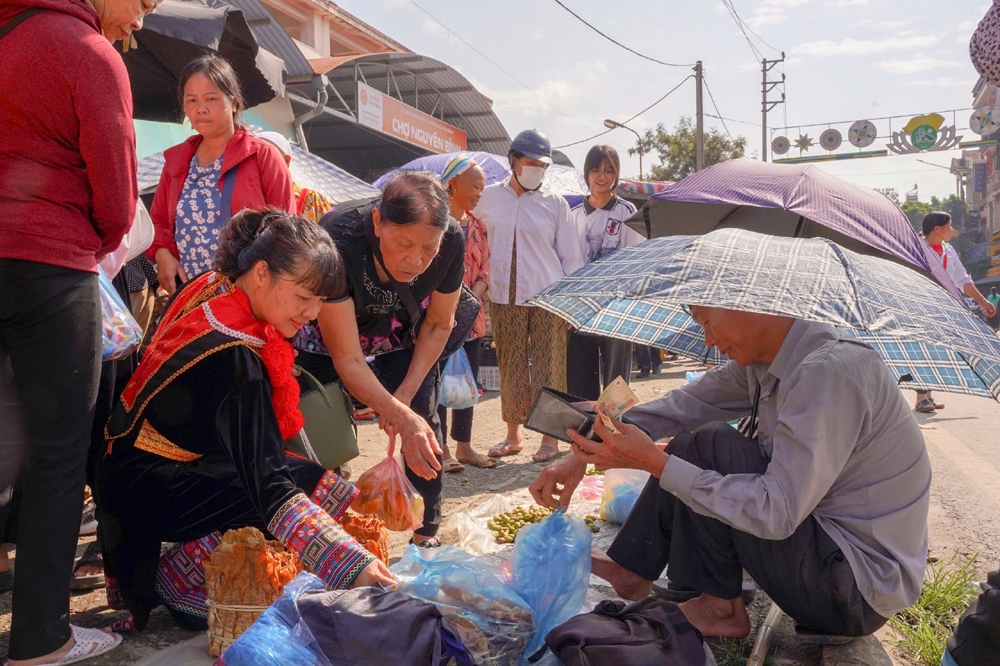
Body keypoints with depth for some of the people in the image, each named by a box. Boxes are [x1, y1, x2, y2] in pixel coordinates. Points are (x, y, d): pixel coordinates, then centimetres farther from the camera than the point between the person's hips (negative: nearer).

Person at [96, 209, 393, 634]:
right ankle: (175, 579, -9)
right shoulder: (233, 356, -31)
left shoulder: (215, 286, -6)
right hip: (145, 489, -9)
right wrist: (354, 567, -38)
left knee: (320, 485, -6)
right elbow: (268, 486, -34)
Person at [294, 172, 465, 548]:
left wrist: (405, 395, -13)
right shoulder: (336, 242, -39)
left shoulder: (451, 243, -28)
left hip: (402, 339, 3)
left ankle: (427, 536, 9)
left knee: (425, 426, -7)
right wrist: (403, 418, -43)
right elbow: (348, 359, -34)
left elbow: (438, 325, -9)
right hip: (328, 343, -2)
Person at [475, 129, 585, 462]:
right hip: (504, 298, 2)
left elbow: (571, 257, 3)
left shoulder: (555, 204, 1)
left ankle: (550, 437, 13)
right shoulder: (488, 198, 5)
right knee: (510, 366, 8)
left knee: (548, 367, 2)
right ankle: (513, 435, 20)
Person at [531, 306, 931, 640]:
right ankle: (630, 571, 16)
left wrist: (653, 461, -27)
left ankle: (719, 608, 1)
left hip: (862, 591, -9)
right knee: (687, 445, 5)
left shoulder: (831, 372, -27)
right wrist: (583, 456, -5)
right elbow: (681, 407, 2)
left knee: (711, 447, -18)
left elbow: (777, 512, -30)